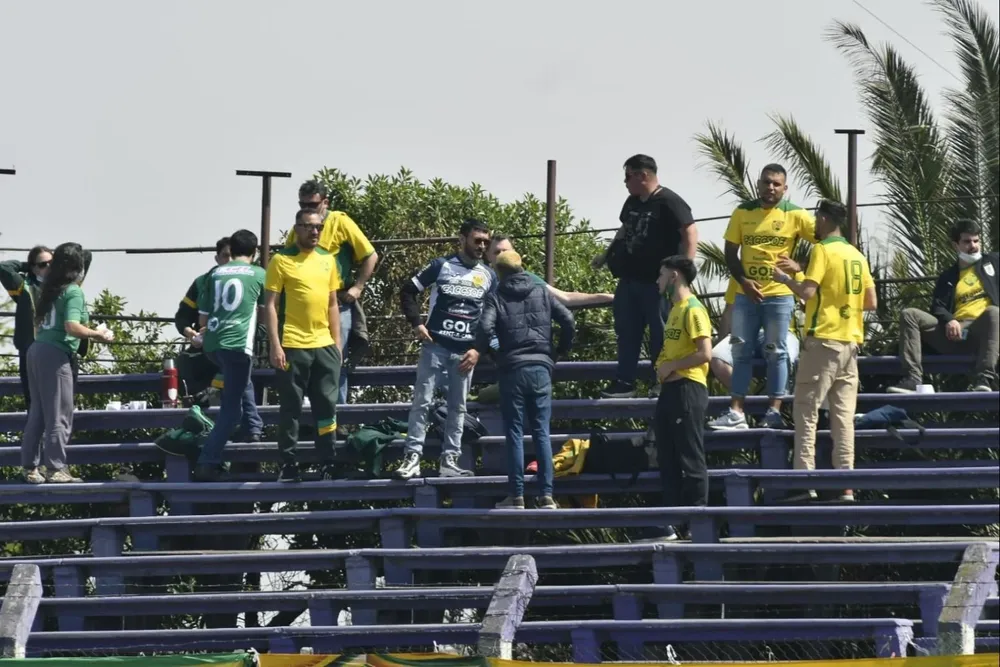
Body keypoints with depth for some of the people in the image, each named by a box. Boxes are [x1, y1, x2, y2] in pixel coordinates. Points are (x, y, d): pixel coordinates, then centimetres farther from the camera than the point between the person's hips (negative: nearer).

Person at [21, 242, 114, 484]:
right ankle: (56, 469, -4)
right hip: (56, 354, -8)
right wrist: (99, 335, -8)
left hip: (37, 349, 8)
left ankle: (30, 467, 11)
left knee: (37, 412, 11)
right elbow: (72, 327, -21)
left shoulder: (49, 289, 15)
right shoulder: (73, 292, -10)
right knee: (58, 415, -3)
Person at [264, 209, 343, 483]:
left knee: (327, 406, 7)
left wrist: (337, 343, 12)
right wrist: (275, 346, -12)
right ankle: (289, 465, 6)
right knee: (291, 408, 0)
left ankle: (328, 465, 13)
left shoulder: (327, 260, 12)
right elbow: (270, 305, -6)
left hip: (324, 345, 5)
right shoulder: (282, 260, -4)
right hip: (293, 346, -5)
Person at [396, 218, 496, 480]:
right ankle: (412, 458, -8)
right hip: (435, 347, -3)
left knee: (457, 407, 5)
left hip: (465, 352, 3)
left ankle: (449, 461, 10)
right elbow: (408, 291, 6)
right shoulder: (441, 266, 2)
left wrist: (478, 349, -1)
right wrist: (416, 323, -6)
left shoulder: (489, 276, 9)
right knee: (422, 402, -7)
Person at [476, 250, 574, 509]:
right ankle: (546, 495, -1)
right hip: (541, 367, 2)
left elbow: (485, 327, -16)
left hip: (512, 370, -2)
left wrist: (483, 349, 4)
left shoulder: (497, 298, -1)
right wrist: (562, 350, 15)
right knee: (542, 432, 4)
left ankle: (517, 496, 0)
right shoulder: (541, 292, 9)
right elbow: (567, 320, 1)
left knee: (515, 433, 2)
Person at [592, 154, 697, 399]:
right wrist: (607, 255, 27)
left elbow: (690, 234, -16)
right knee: (626, 331, 9)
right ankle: (624, 382, 13)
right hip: (629, 278, 8)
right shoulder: (632, 202, 13)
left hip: (657, 281, -8)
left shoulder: (668, 202, -12)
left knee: (660, 333, -2)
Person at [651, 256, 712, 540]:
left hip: (688, 388, -10)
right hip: (670, 389, 10)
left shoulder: (693, 309, -10)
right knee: (668, 460, 9)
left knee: (691, 458, -8)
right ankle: (673, 523, 11)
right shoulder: (675, 309, 19)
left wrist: (671, 366, -11)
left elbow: (705, 353, -19)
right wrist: (662, 369, 3)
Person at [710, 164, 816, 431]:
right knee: (741, 351, 4)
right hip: (746, 293, 3)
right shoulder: (742, 212, 4)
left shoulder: (795, 215, -4)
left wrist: (801, 267, -17)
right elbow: (730, 252, 6)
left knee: (776, 353, 2)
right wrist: (742, 280, -9)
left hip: (779, 295, -3)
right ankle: (736, 413, 5)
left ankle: (774, 412, 5)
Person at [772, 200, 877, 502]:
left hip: (823, 340, -6)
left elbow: (806, 291, -17)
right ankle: (846, 486, -1)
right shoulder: (857, 256, 12)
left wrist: (783, 277, 0)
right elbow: (871, 303, 12)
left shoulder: (823, 251, -8)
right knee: (844, 416, 5)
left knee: (806, 413, -3)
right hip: (850, 341, 6)